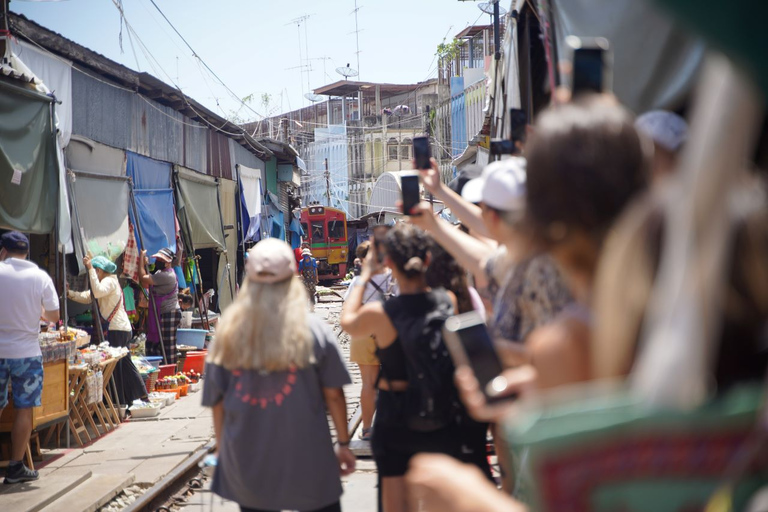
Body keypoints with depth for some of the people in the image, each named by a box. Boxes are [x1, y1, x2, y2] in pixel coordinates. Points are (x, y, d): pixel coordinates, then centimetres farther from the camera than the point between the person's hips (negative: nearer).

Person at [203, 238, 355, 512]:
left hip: (246, 459, 2)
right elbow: (333, 395, -5)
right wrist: (343, 443, 6)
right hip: (306, 458, -2)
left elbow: (216, 402, 2)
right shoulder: (313, 330, -9)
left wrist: (223, 448, 14)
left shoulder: (227, 334, -4)